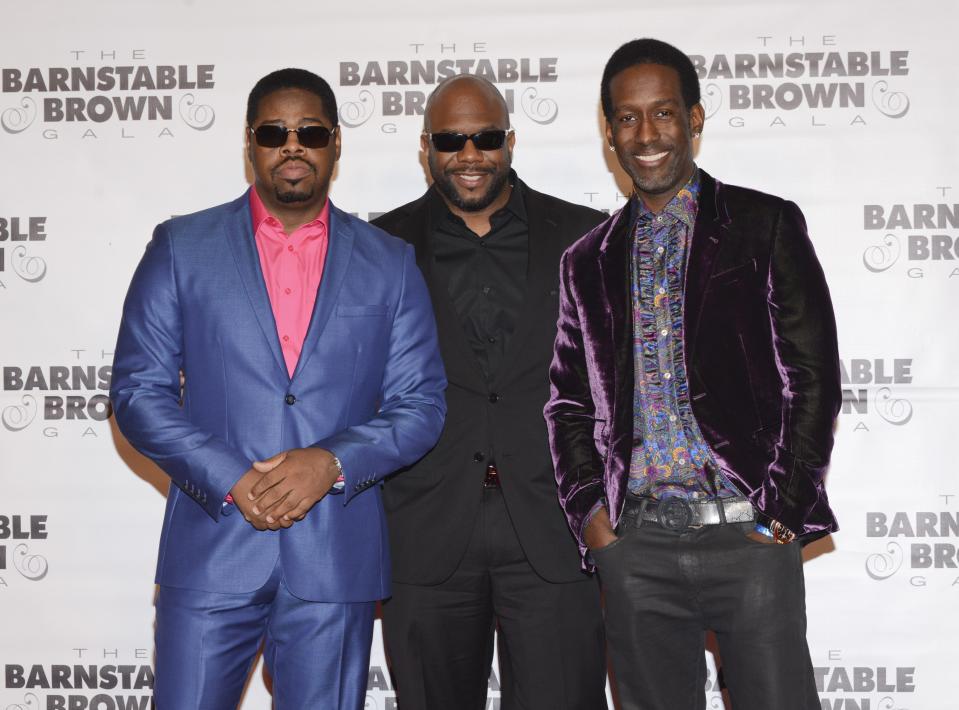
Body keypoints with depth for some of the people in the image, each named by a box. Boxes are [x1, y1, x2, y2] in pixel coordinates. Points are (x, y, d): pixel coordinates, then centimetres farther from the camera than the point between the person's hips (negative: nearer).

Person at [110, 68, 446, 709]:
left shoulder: (390, 264, 8)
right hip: (210, 553, 0)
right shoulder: (181, 248, 5)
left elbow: (421, 404, 5)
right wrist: (230, 479, -12)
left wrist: (332, 462, -12)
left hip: (336, 560, 1)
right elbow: (138, 390, 1)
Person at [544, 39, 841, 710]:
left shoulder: (766, 225, 4)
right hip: (635, 543, 3)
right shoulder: (589, 259, 14)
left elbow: (813, 375, -1)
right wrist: (590, 509, 0)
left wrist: (784, 509, -8)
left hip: (749, 533, -3)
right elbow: (569, 400, 14)